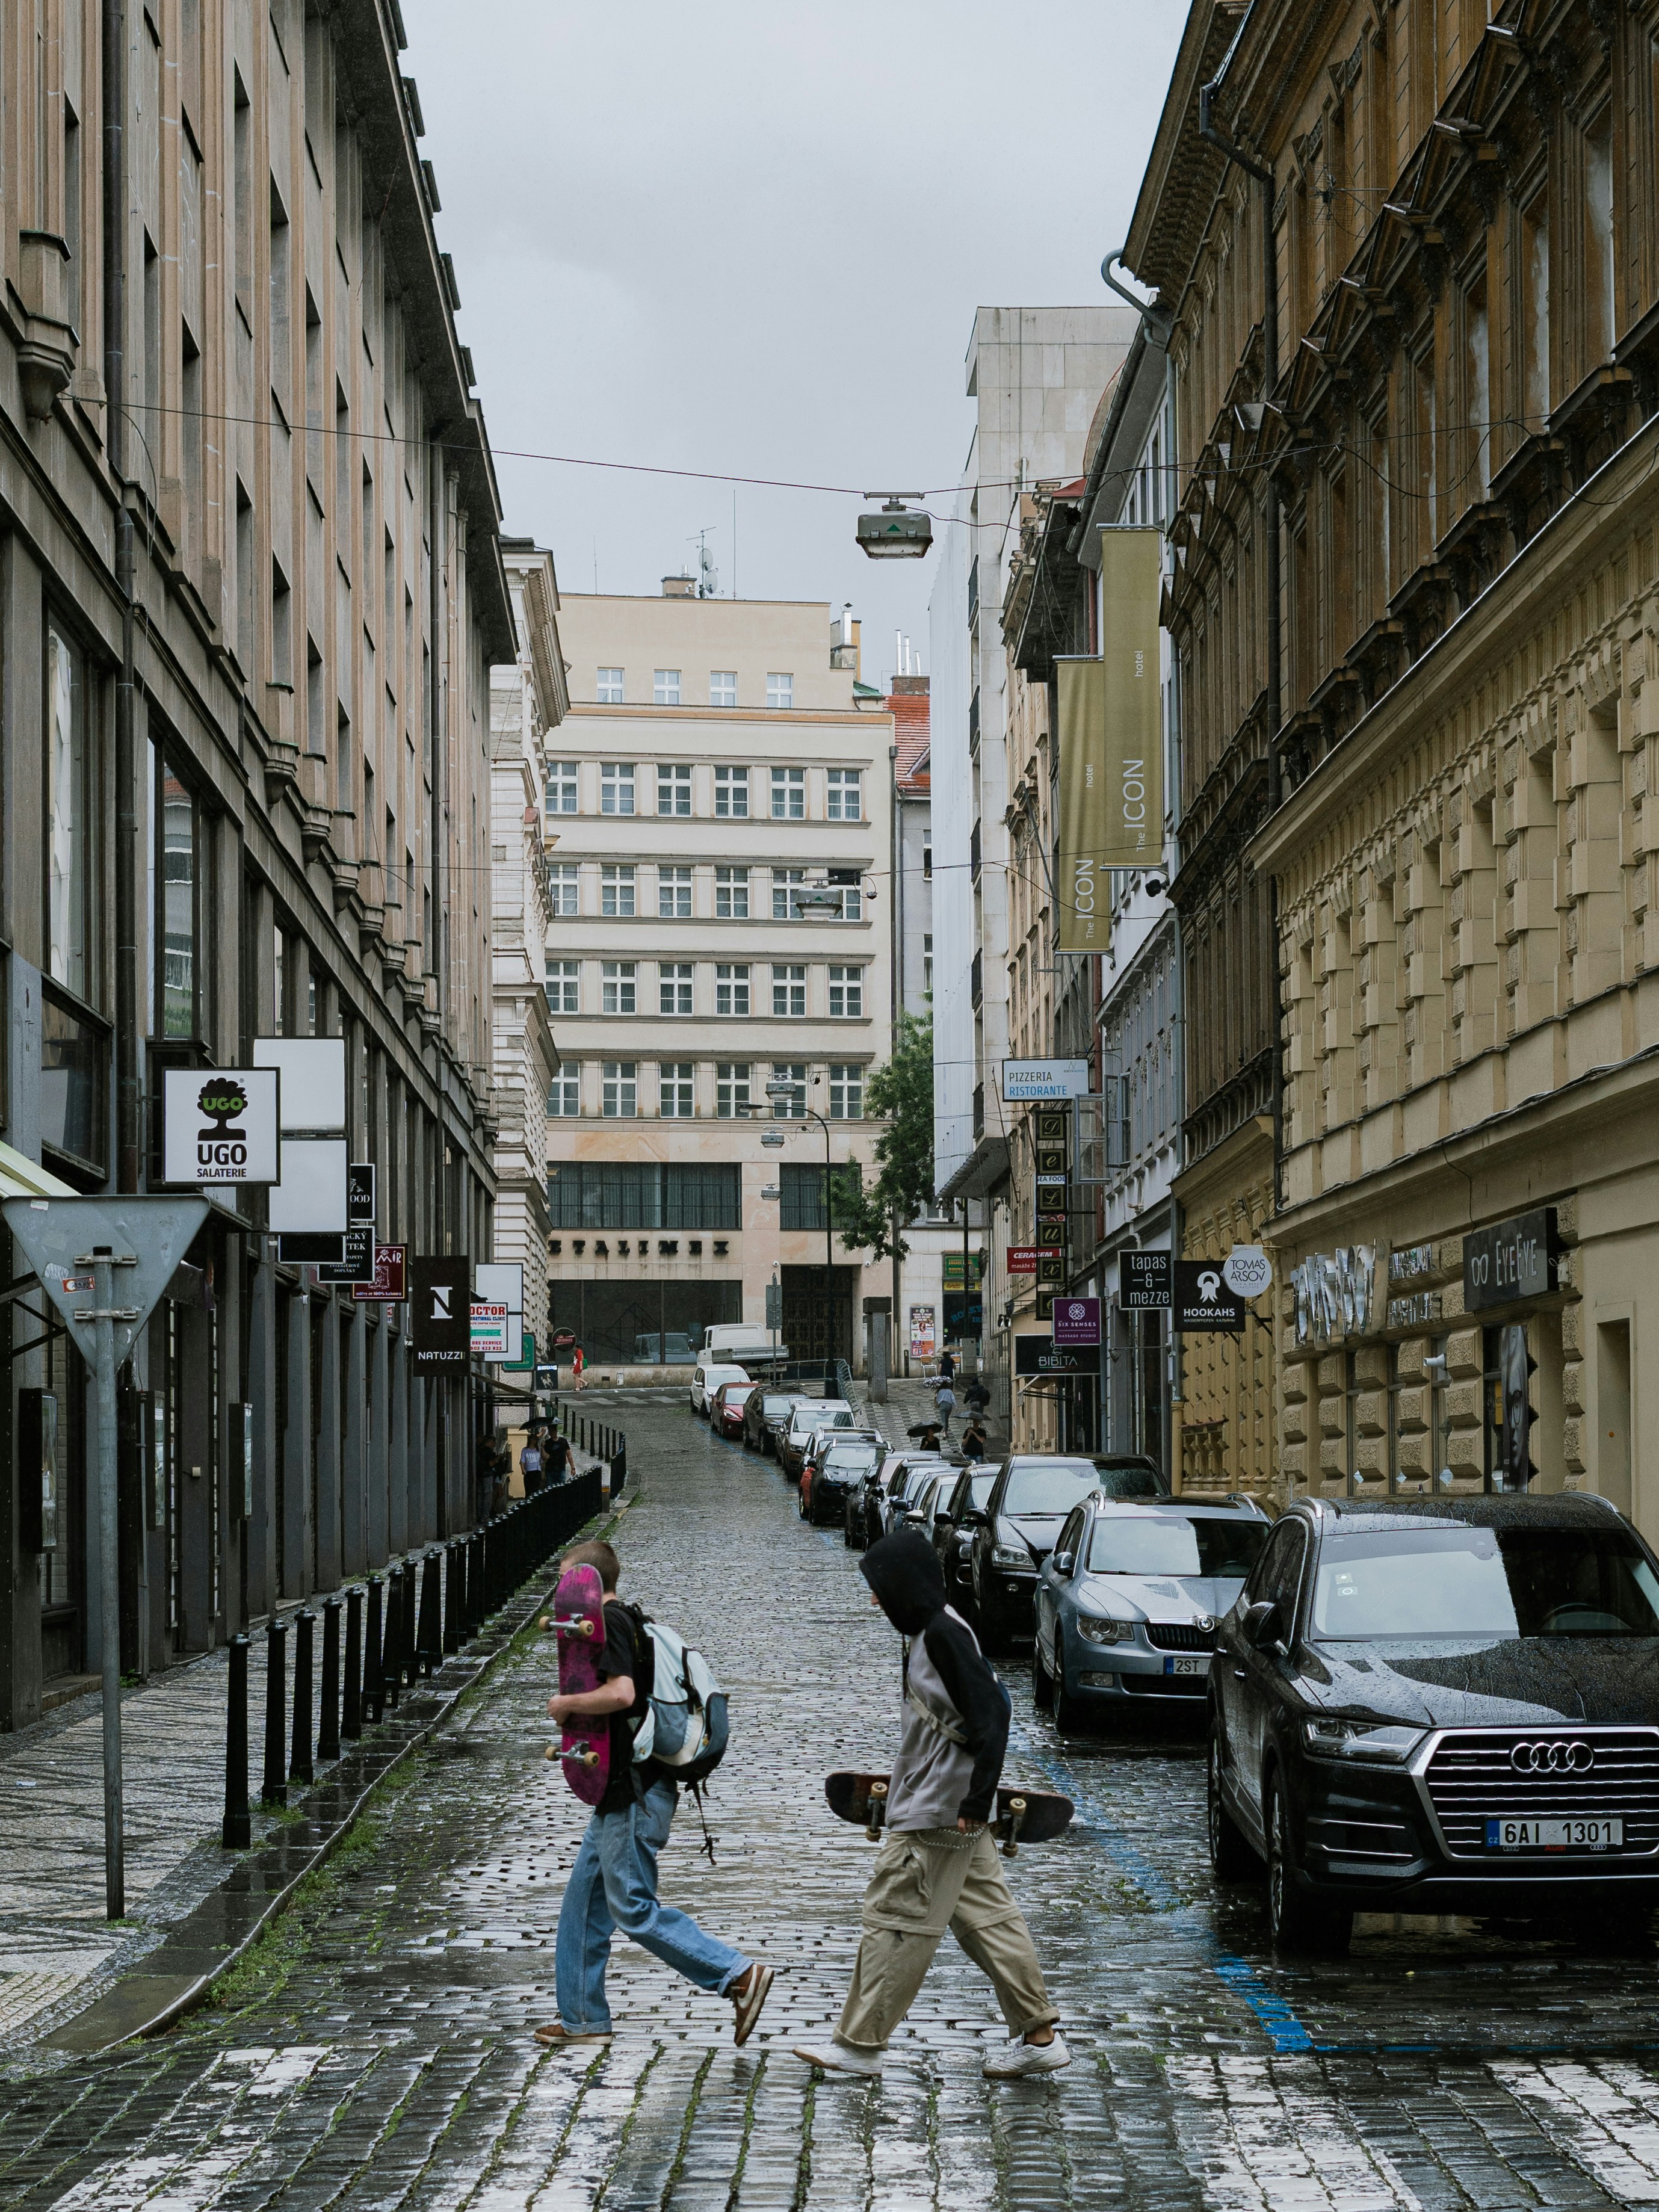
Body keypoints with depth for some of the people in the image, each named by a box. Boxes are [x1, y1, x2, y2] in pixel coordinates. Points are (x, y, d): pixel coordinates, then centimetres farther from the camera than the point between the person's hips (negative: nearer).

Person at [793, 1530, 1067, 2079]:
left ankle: (860, 2044, 4)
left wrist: (977, 1799, -24)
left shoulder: (943, 1634, -18)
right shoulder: (928, 1632, 12)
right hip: (949, 1810, 10)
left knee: (896, 1919, -3)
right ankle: (1040, 2036, 13)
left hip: (937, 1812, -10)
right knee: (984, 1917, 11)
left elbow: (990, 1714, -23)